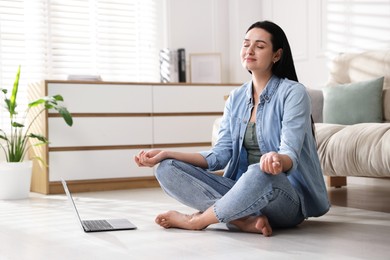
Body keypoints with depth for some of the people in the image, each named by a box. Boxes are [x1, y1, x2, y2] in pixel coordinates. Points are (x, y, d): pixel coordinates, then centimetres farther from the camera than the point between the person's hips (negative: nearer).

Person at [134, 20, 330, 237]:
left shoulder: (293, 93, -8)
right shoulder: (236, 98, 10)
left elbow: (290, 156, -18)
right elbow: (219, 155, 4)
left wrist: (277, 160, -43)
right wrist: (167, 154, -7)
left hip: (287, 199, -5)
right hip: (243, 192, 6)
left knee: (261, 173, -41)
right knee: (168, 169, -11)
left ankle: (196, 220, -16)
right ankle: (245, 220, -26)